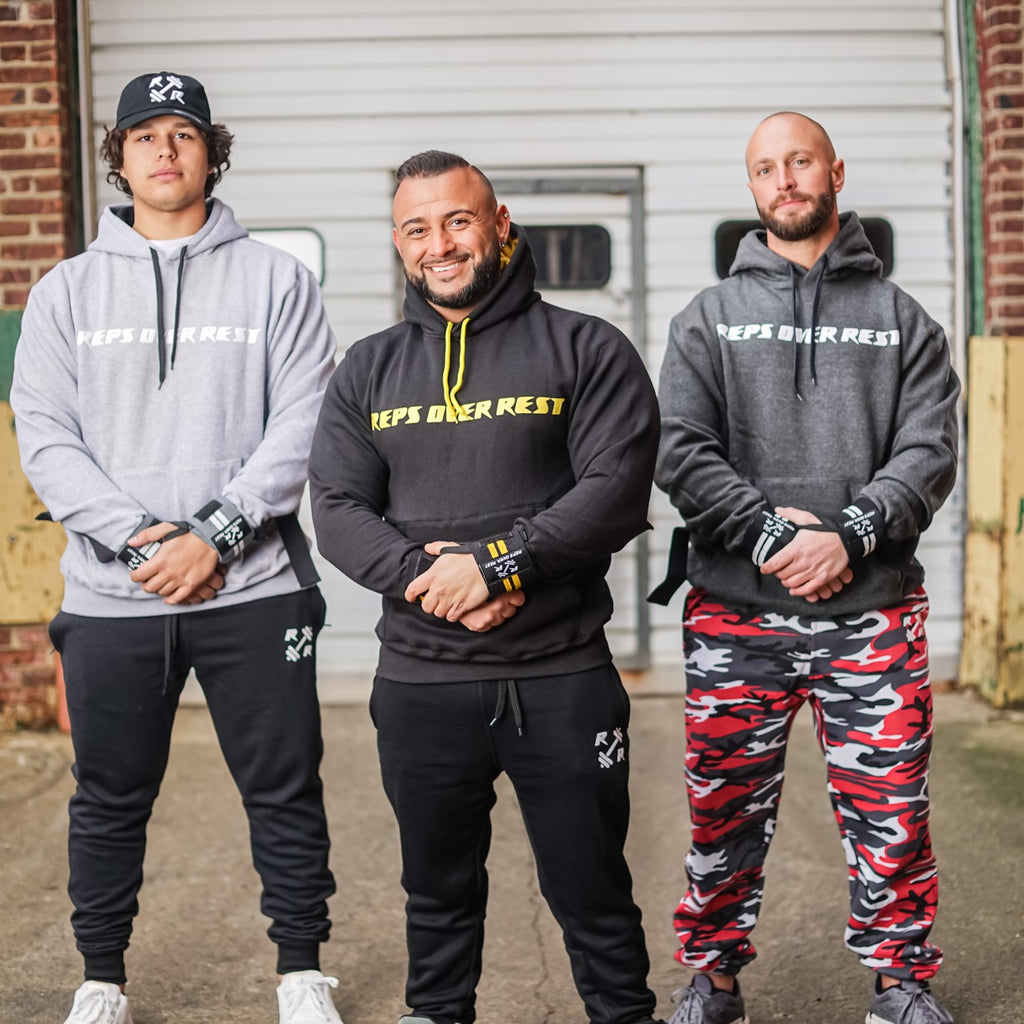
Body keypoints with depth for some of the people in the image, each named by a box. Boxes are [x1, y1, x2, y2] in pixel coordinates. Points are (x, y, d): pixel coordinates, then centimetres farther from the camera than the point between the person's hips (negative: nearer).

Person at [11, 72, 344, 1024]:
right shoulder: (66, 291, 9)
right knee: (110, 798, 10)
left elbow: (302, 427, -4)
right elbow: (45, 438, 1)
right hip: (109, 596, 1)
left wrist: (216, 534, -14)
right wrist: (136, 535, -13)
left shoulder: (276, 281, 5)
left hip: (253, 588, -1)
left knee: (284, 790, 5)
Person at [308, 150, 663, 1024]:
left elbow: (617, 490, -11)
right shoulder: (368, 371, 11)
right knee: (439, 888, 17)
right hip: (419, 682, 3)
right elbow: (338, 511, 2)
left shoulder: (586, 351, 0)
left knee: (592, 888, 6)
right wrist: (424, 575, -16)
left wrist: (496, 562, -20)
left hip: (563, 678, -3)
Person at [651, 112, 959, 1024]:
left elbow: (929, 451, -1)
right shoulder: (709, 319, 10)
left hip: (874, 614, 0)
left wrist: (847, 536, -16)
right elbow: (681, 451, -2)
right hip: (737, 614, 0)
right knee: (727, 813, 6)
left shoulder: (902, 320, 10)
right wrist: (767, 534, -14)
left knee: (891, 812, 4)